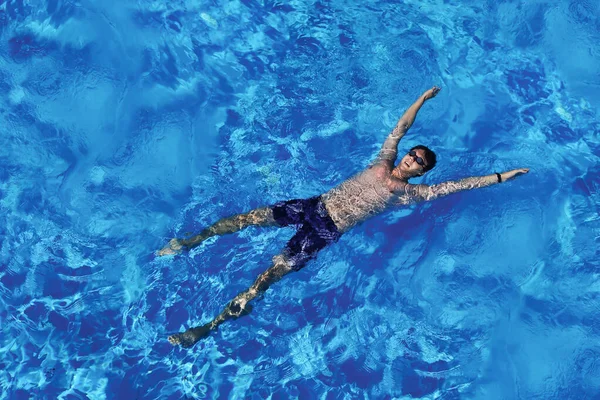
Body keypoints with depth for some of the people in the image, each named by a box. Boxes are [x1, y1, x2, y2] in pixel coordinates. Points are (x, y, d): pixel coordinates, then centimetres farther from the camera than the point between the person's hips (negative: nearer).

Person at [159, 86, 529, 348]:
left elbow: (458, 184, 1)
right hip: (317, 205, 5)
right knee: (253, 216, -7)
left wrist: (501, 176, 2)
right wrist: (424, 97, 25)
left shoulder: (411, 192, 2)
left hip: (330, 230, -5)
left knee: (273, 273, -13)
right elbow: (402, 126, 20)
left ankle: (209, 326, -11)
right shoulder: (384, 161, 13)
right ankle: (191, 242, 7)